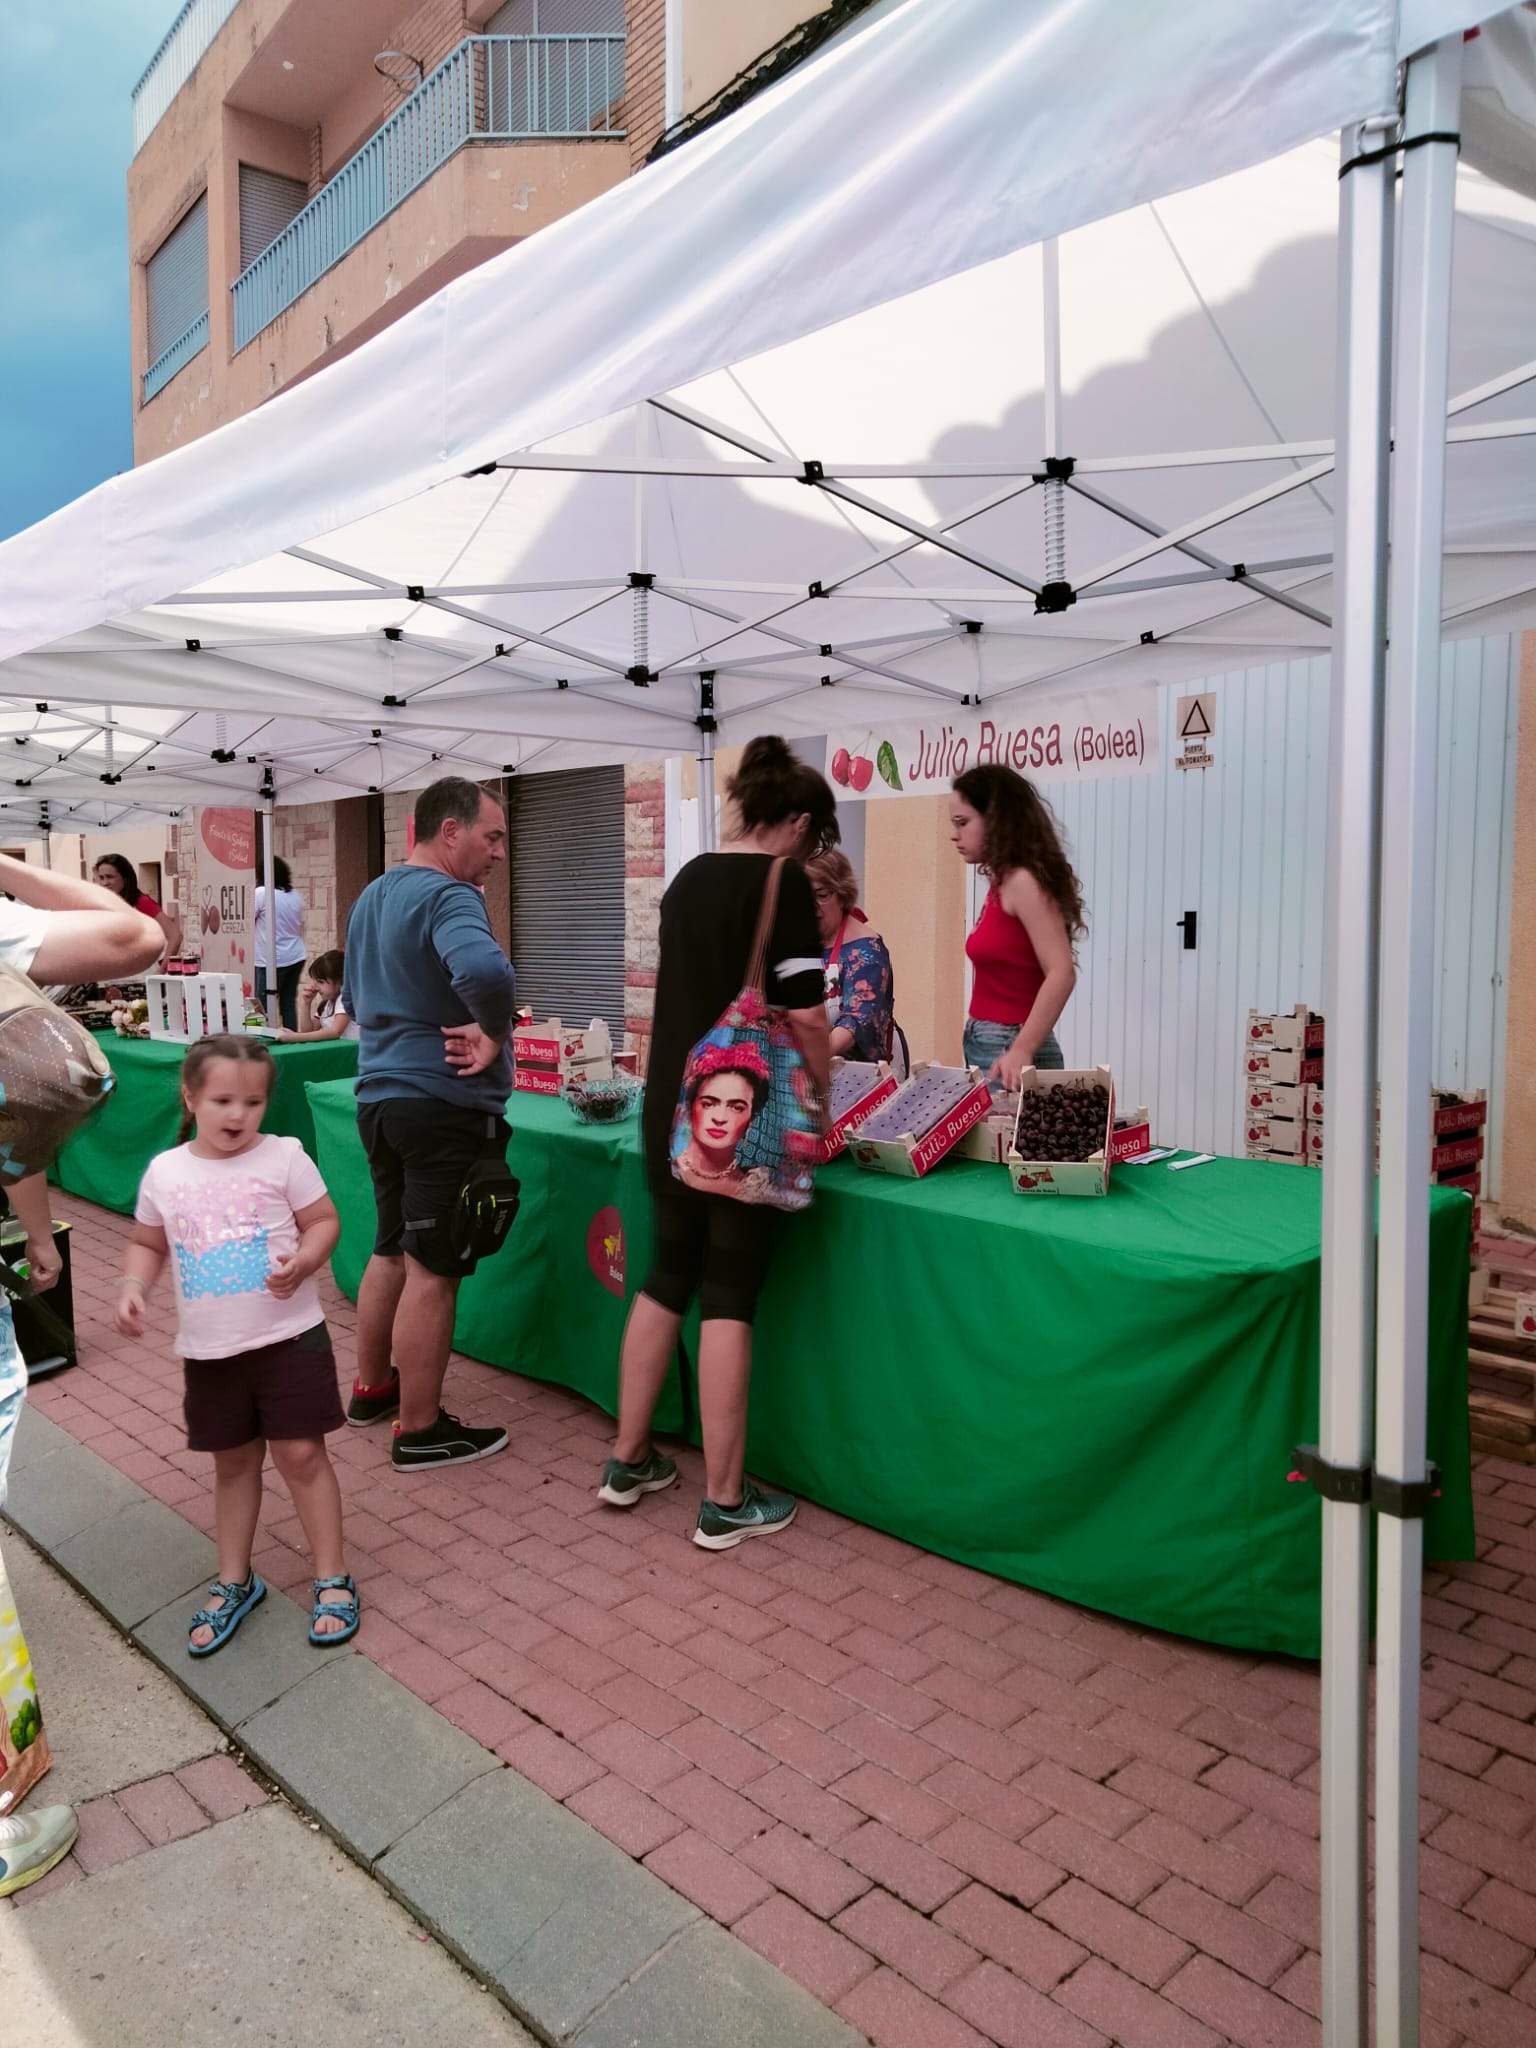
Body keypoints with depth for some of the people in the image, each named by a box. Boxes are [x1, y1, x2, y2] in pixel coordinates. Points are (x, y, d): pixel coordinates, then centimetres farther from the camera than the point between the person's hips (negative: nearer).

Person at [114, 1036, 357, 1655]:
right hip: (208, 1350, 3)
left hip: (289, 1337, -3)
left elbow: (325, 1221, -4)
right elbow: (147, 1244, 12)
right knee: (233, 1462, 17)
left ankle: (333, 1579, 17)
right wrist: (131, 1287, -6)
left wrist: (303, 1261, -23)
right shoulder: (164, 1171, 0)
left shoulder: (284, 1156, -9)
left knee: (302, 1454, 2)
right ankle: (234, 1581, 34)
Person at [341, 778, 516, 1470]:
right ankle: (420, 1431, 10)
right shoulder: (447, 896, -17)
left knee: (392, 1250, 21)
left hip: (379, 1097, 9)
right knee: (432, 1271, 0)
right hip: (445, 1107, -9)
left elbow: (353, 997, 26)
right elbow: (484, 969, -38)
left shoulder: (370, 898, 15)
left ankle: (371, 1387, 35)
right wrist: (494, 1035, -22)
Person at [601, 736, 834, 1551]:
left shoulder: (685, 880, 11)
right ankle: (724, 1503, 11)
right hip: (744, 1115, -7)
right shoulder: (783, 883, -11)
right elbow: (803, 1015, -16)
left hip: (670, 1108, 7)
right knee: (729, 1295, 0)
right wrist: (821, 1093, 0)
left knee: (667, 1279, 17)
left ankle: (628, 1461, 26)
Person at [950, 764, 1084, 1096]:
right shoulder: (1002, 883, 13)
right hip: (986, 1046, 8)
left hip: (1008, 1053, -8)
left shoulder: (1022, 880, -12)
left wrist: (1021, 1052, -25)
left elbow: (1062, 974, -21)